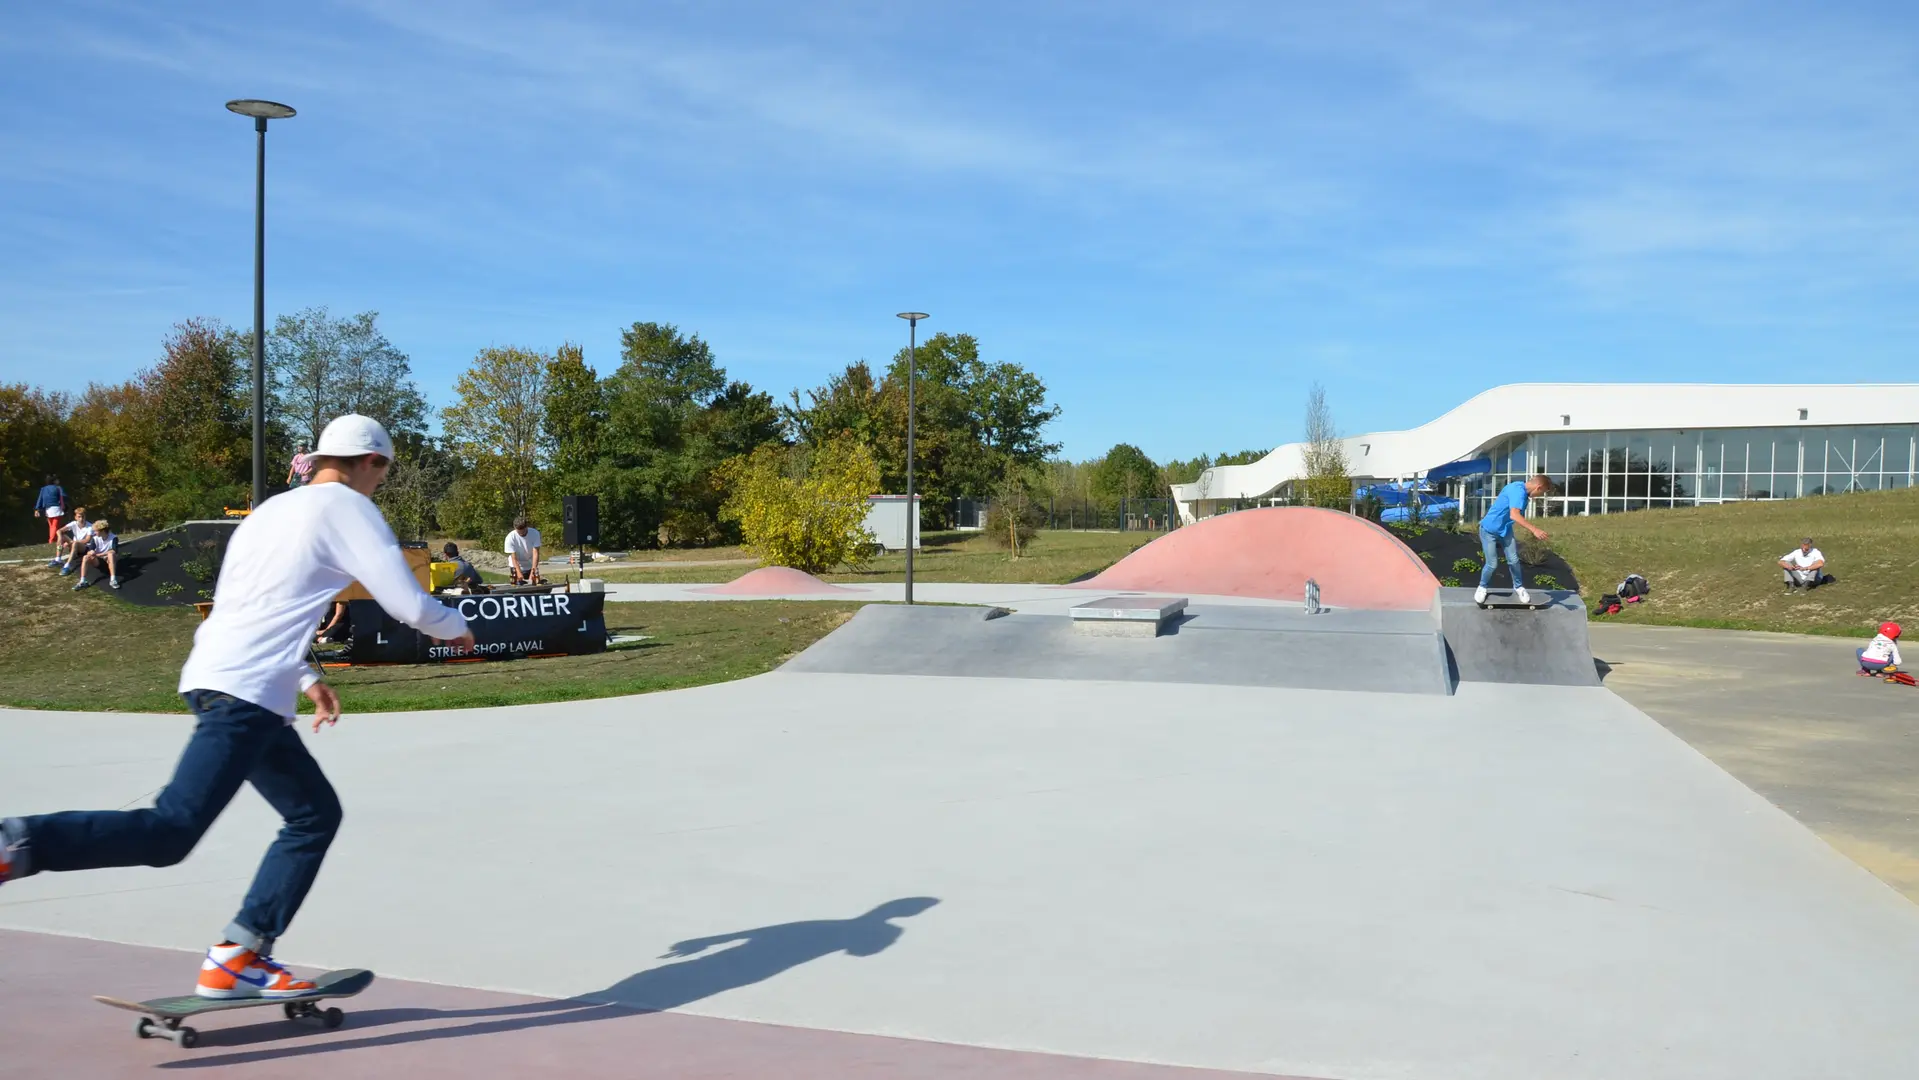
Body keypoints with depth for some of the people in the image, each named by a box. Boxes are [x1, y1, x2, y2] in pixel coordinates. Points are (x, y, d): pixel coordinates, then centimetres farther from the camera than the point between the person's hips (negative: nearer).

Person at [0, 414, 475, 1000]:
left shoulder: (273, 509, 23)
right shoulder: (348, 507, -1)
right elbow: (409, 603, -5)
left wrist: (305, 678, 30)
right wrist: (456, 627, 14)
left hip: (215, 678, 10)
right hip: (244, 694, -9)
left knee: (317, 814, 13)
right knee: (169, 832, -14)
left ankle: (237, 958, 10)